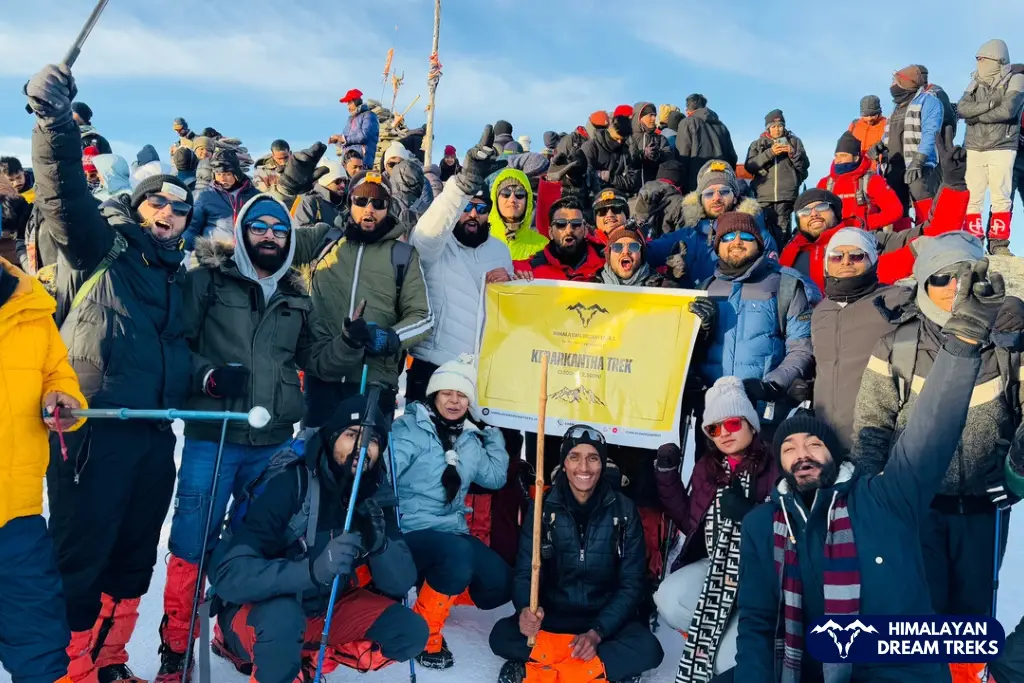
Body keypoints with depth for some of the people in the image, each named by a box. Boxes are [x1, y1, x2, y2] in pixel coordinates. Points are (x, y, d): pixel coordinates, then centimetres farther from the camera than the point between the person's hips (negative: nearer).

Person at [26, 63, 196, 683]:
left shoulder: (174, 273, 19)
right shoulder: (102, 244, 2)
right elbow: (66, 193, -17)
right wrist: (56, 119, -31)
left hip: (154, 433, 7)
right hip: (94, 428, -6)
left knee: (134, 553, 14)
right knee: (81, 551, -2)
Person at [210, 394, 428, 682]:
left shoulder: (376, 495, -10)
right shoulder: (287, 484, -26)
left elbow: (401, 584, -11)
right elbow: (230, 575, -32)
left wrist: (379, 544, -32)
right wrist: (313, 569, -47)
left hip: (325, 609, 5)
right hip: (260, 610, -5)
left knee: (411, 632, -11)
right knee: (282, 615, -37)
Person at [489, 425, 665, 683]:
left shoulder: (624, 510, -7)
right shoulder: (543, 507, -6)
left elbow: (632, 584, -7)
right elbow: (525, 572, -7)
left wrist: (597, 632, -22)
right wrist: (526, 608, -31)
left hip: (606, 618, 0)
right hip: (552, 616, 0)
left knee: (647, 649, -30)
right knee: (502, 636, -27)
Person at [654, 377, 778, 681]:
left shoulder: (774, 465, -5)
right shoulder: (707, 466, 12)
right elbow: (689, 522, 13)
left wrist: (749, 514, -28)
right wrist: (667, 473, 6)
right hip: (715, 564, 6)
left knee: (726, 658, -24)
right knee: (669, 599, -24)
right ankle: (728, 636, 1)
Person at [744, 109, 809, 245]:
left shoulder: (794, 141, 17)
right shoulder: (757, 144, 16)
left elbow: (804, 166, 12)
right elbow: (749, 166, 2)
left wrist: (793, 153, -6)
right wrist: (770, 153, -9)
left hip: (786, 195, 0)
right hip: (763, 196, 0)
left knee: (782, 232, -9)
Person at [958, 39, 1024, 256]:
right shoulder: (976, 83, 12)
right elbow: (961, 108, -4)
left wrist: (976, 115, -6)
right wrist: (989, 104, -14)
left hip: (1001, 148, -4)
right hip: (973, 149, 4)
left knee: (1001, 197, -3)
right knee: (971, 198, 1)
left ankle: (998, 243, 1)